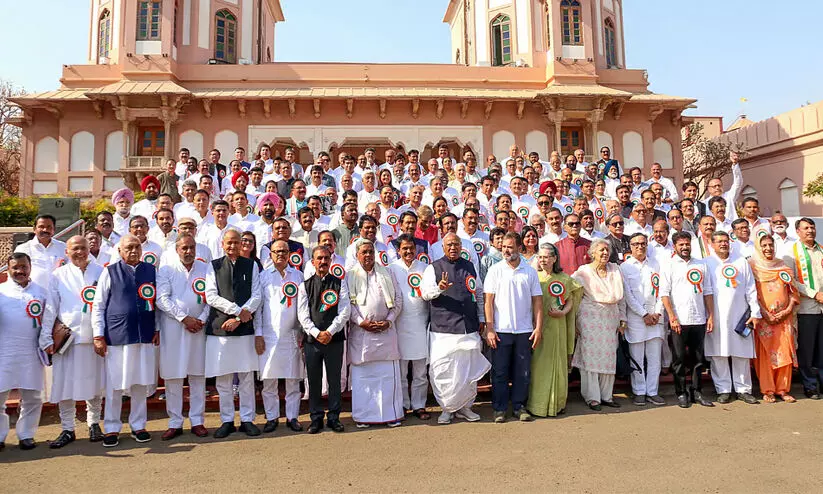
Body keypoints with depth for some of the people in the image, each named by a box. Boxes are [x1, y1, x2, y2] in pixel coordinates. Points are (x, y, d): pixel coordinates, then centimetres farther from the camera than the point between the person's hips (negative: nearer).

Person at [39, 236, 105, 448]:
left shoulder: (101, 272, 6)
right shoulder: (59, 275, 5)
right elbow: (50, 309, 4)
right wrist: (47, 339, -1)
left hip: (95, 337, 0)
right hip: (66, 337, 0)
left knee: (95, 383, 9)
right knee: (64, 385, 3)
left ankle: (94, 424, 24)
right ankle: (67, 429, 16)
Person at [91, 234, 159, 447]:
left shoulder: (151, 271, 8)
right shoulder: (110, 272, 1)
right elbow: (98, 305, 2)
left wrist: (157, 329, 7)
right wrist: (98, 335, -2)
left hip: (146, 336, 2)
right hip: (117, 336, -2)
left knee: (141, 383, 10)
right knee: (115, 385, 5)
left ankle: (138, 426, 24)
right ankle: (111, 428, 20)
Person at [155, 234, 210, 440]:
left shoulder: (205, 268, 7)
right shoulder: (166, 268, 1)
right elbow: (162, 299, -7)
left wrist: (202, 319, -9)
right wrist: (184, 318, -13)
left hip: (198, 326, 2)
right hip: (172, 327, -2)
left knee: (198, 375, 6)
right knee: (172, 376, 3)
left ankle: (197, 421, 16)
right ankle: (175, 423, 13)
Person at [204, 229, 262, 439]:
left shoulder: (251, 266, 8)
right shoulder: (214, 266, 6)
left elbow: (256, 296, 2)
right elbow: (211, 296, -3)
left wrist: (238, 318, -8)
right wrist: (238, 310, -11)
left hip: (245, 328, 0)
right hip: (219, 327, 0)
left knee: (247, 377, 5)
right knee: (223, 378, 5)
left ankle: (247, 419, 16)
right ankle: (227, 421, 17)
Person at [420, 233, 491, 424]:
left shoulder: (470, 267, 14)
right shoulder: (433, 268, 2)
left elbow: (479, 293, 21)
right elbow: (424, 293, -8)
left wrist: (481, 318, 17)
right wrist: (439, 288, -28)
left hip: (469, 328, 4)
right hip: (443, 329, -3)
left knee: (469, 369, 8)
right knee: (442, 370, -3)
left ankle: (465, 406, 23)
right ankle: (447, 408, 14)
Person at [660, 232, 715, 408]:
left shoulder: (701, 265, 13)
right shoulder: (669, 266, 1)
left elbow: (708, 292, 12)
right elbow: (664, 294, -6)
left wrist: (711, 316, 5)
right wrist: (672, 317, -13)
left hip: (699, 320, 4)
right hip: (679, 321, -3)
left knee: (698, 358, 9)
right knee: (679, 358, 2)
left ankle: (696, 391, 21)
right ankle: (681, 393, 11)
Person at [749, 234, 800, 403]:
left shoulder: (783, 267, 13)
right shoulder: (752, 267, 1)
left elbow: (793, 290, 11)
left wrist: (788, 310, -4)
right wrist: (765, 314, -13)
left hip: (784, 318, 4)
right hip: (763, 318, -3)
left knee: (785, 353, 2)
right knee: (765, 354, -3)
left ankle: (783, 389, 12)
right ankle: (767, 390, 4)